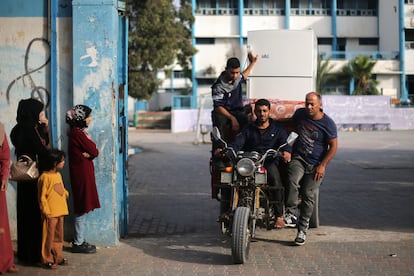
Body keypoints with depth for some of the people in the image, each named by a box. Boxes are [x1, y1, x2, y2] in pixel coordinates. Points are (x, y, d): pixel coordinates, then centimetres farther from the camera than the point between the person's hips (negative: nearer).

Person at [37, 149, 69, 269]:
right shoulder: (45, 177, -15)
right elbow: (42, 197, -14)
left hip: (60, 211, 8)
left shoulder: (58, 175, 10)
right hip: (51, 214, -8)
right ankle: (48, 260, 7)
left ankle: (58, 257, 24)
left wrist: (65, 192, 2)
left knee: (59, 236, 14)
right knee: (50, 236, -1)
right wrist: (46, 212, -14)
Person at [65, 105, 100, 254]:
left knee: (82, 209, 13)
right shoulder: (77, 133, -17)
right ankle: (78, 243, 1)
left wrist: (89, 153, -11)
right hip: (82, 173, -10)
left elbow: (94, 152, 10)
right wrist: (90, 153, 5)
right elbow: (94, 151, -15)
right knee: (82, 209, -4)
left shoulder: (79, 132, 14)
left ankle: (79, 241, 20)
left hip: (83, 173, 10)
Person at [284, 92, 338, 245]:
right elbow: (291, 124, 29)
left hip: (316, 165, -3)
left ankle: (302, 229, 3)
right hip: (298, 158, 3)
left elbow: (333, 146, -5)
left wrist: (322, 165, -10)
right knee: (293, 181, -28)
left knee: (308, 195, -6)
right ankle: (291, 214, -21)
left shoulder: (328, 123, -9)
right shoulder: (300, 113, 4)